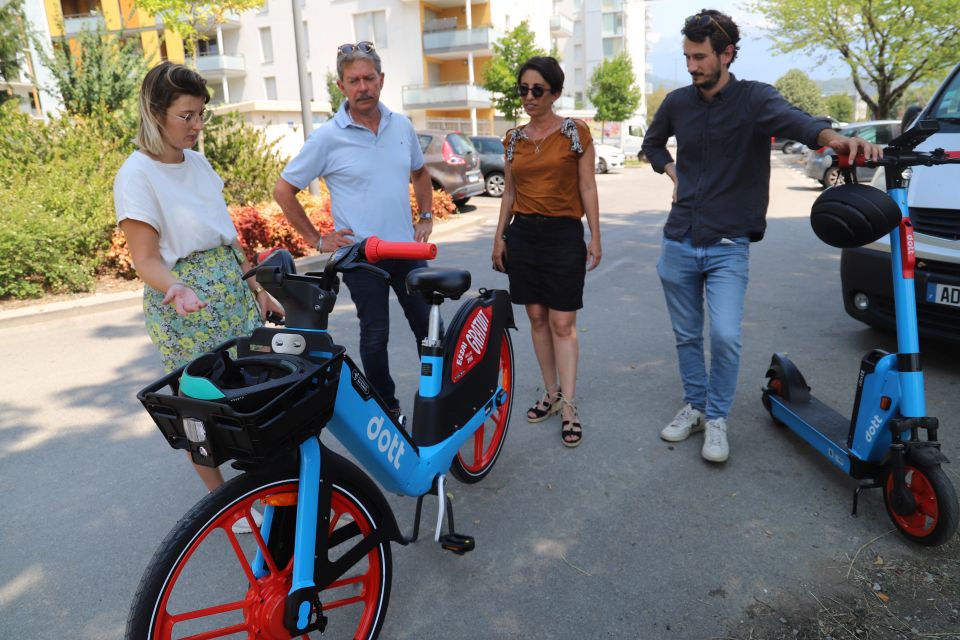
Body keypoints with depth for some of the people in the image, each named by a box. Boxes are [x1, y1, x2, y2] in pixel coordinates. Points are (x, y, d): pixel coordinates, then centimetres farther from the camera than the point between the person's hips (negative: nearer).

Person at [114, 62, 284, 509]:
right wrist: (177, 288, -35)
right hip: (183, 308, -6)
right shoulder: (137, 176, -12)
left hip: (233, 294, 7)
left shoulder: (197, 162, 9)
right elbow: (146, 260, -14)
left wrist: (259, 290, 15)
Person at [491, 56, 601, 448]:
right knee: (537, 317, 9)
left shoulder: (575, 132, -1)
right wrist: (499, 236, 8)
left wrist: (595, 238, -3)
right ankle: (551, 393, 22)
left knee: (562, 323, -4)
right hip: (522, 234, 4)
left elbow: (587, 188, -1)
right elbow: (509, 192, 14)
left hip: (564, 234, -4)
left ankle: (568, 407, 4)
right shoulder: (513, 139, 9)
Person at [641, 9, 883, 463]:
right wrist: (672, 172, 6)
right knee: (687, 336, 11)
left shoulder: (753, 98, -7)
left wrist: (831, 136, -50)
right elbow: (652, 143, 24)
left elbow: (791, 119, -29)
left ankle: (717, 418, 8)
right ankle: (694, 406, 31)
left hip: (728, 246, -3)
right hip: (679, 243, 4)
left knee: (725, 335, -14)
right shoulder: (677, 102, 4)